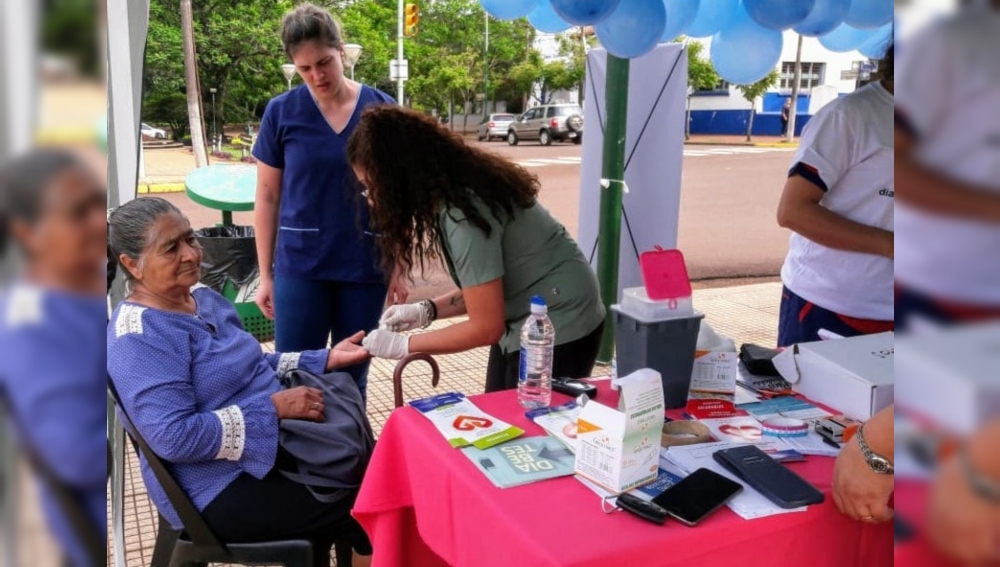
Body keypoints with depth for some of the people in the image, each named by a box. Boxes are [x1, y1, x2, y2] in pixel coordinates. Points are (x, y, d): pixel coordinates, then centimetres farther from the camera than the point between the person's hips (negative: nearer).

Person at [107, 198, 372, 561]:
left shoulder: (202, 296, 7)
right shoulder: (139, 337, -20)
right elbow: (175, 438, -27)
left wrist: (325, 360, 3)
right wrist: (274, 407, -25)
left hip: (269, 445, 9)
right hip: (221, 489, -9)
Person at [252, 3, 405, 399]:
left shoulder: (381, 110, -1)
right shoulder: (281, 113, -2)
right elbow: (267, 200, 4)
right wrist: (265, 275, 3)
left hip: (365, 266, 1)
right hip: (300, 265, 0)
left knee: (352, 377, 11)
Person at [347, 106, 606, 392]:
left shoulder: (463, 212, -28)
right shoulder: (456, 191, -1)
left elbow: (486, 327, -22)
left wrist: (404, 344, -14)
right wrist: (427, 311, -3)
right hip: (523, 323, 9)